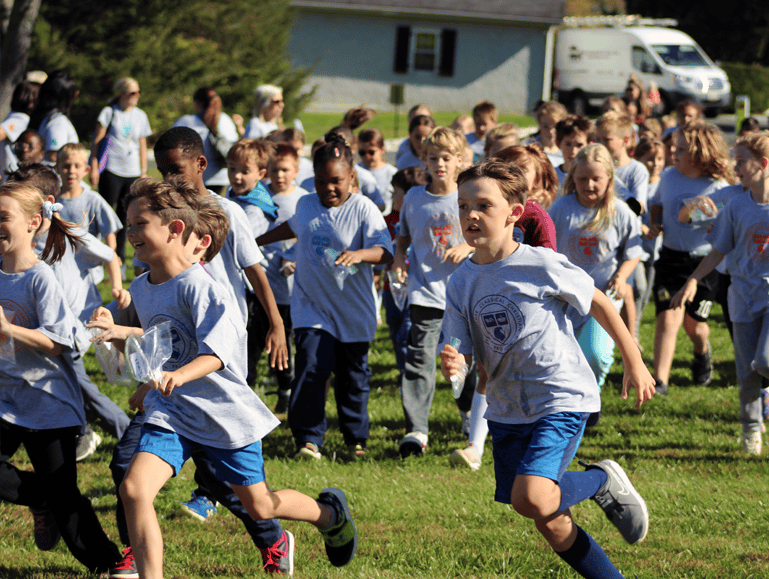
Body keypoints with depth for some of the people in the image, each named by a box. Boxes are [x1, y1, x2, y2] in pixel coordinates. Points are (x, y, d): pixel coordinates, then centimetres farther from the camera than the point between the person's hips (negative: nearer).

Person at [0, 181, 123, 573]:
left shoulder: (41, 279, -13)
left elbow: (58, 342, -20)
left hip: (49, 401, -5)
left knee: (63, 496, 0)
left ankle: (104, 562, 17)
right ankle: (42, 501, 12)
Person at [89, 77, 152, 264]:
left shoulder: (140, 116, 13)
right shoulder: (109, 112, 1)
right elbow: (97, 141, 1)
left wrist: (144, 172, 14)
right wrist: (94, 168, -5)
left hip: (132, 172, 4)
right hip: (111, 170, -4)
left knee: (124, 214, 4)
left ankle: (119, 257, 10)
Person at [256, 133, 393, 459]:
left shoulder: (363, 209, -10)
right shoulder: (306, 205, 5)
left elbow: (385, 252, -20)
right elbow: (292, 227, 29)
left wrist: (358, 254, -40)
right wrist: (257, 241, 36)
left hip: (354, 311, -2)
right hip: (312, 307, 2)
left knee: (353, 377, 9)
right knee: (311, 368, -15)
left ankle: (356, 439, 26)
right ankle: (308, 440, -11)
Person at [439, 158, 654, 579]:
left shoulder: (542, 266, -13)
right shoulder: (461, 284, 1)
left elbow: (599, 305, -1)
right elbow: (461, 350, 0)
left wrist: (634, 363, 7)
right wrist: (453, 363, -25)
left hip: (562, 398, -6)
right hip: (508, 408, 6)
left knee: (531, 498, -25)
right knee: (549, 520, 6)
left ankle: (603, 481, 3)